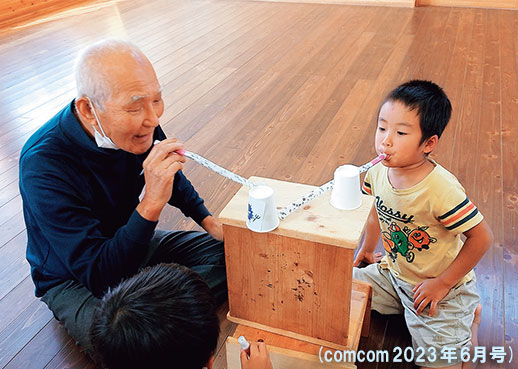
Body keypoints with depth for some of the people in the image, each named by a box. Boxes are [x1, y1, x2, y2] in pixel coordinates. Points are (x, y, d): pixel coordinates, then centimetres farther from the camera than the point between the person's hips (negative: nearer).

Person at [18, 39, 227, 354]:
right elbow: (99, 278, -35)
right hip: (75, 279, -6)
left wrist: (207, 219, 3)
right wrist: (151, 204, -45)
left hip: (136, 244, 6)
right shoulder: (44, 167, -34)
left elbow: (170, 178, 8)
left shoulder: (138, 121, -16)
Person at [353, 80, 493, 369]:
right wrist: (368, 249, 18)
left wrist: (442, 284, -19)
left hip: (442, 289, -6)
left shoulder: (441, 189, -33)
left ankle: (468, 318, 22)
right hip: (394, 274, 6)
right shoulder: (378, 171, -13)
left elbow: (482, 237, -25)